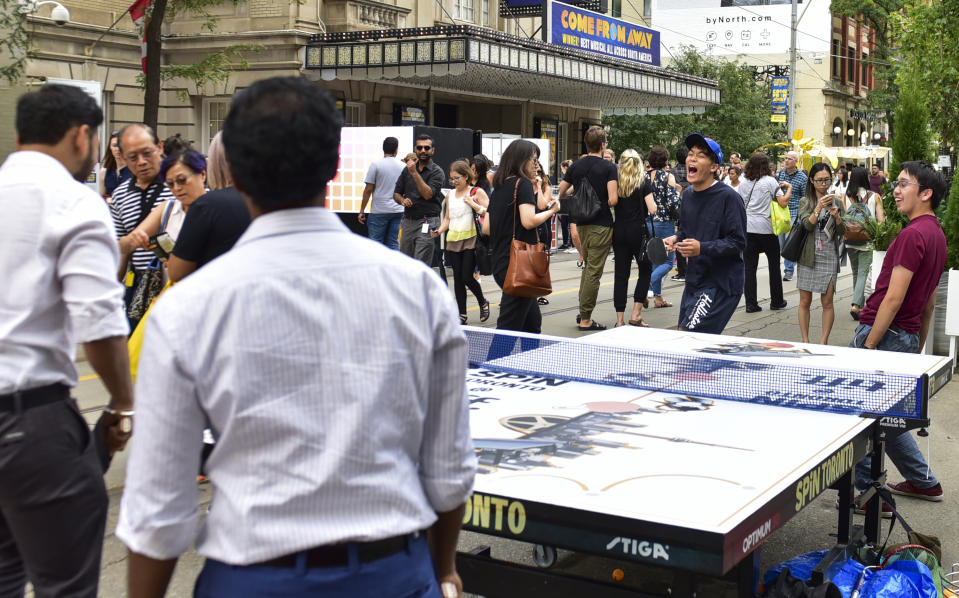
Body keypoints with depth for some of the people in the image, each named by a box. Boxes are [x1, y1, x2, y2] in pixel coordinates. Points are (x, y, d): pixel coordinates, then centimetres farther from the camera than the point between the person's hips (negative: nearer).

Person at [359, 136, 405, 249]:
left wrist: (362, 211, -1)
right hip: (397, 210, 4)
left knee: (376, 242, -1)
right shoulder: (403, 166, 6)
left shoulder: (376, 165, -6)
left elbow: (368, 190, -7)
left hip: (379, 210, -4)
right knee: (393, 242, 7)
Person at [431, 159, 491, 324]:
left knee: (467, 277, -8)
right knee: (457, 278, 6)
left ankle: (483, 303, 19)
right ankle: (462, 315, 13)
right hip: (453, 240, 6)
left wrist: (472, 203, -17)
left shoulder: (477, 192, -3)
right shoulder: (450, 195, 14)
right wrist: (439, 231, 4)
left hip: (470, 239, -6)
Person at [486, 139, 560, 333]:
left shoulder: (499, 187, 16)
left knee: (532, 322, 19)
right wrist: (552, 211, -3)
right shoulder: (523, 183, -7)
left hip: (499, 262, 9)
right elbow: (529, 221, -18)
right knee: (510, 326, -6)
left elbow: (486, 227, 15)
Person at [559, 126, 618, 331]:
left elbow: (562, 192, 11)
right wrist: (616, 196, 2)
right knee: (594, 272, -1)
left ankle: (583, 312, 24)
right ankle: (585, 319, 2)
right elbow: (612, 200, -20)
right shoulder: (609, 167, -11)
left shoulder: (576, 166, 5)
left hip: (582, 224, 6)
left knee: (588, 267, 21)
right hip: (601, 225, -6)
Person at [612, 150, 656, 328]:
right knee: (645, 270, 13)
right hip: (638, 231, -3)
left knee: (621, 273, 5)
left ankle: (620, 319, 4)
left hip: (619, 231, 3)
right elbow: (652, 209, -10)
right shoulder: (644, 182, -5)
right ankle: (636, 314, 4)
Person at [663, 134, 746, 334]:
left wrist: (702, 248, -29)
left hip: (721, 285, -8)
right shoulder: (688, 195, 9)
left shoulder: (728, 197, -15)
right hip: (693, 282, 8)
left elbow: (738, 242, -18)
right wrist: (676, 239, 3)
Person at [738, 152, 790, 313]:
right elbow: (783, 203, -11)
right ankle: (776, 301, 21)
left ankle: (751, 304, -1)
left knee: (749, 266, 3)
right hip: (766, 228, -3)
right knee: (774, 264, 13)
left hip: (747, 228, 3)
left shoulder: (743, 184, 7)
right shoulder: (770, 181, -5)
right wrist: (789, 188, 5)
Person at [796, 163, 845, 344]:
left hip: (829, 256, 1)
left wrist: (836, 215, -14)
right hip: (808, 256, -1)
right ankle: (805, 341, 10)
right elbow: (807, 224, -11)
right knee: (805, 301, 2)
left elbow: (842, 231, 3)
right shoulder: (805, 202, 5)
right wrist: (819, 208, -22)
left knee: (827, 302, -2)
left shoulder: (836, 202, 9)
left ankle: (824, 341, 4)